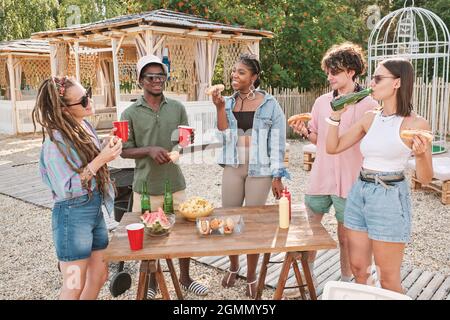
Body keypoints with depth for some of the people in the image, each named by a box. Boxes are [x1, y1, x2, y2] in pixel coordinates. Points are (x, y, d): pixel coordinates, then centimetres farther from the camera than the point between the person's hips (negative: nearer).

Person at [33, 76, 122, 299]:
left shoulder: (85, 126, 3)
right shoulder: (56, 140, -20)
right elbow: (65, 189, -21)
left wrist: (106, 148, -3)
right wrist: (100, 160, -24)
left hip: (95, 209, 8)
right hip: (72, 215, -8)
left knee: (99, 276, 17)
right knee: (74, 288, 6)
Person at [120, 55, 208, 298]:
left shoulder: (177, 108, 3)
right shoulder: (130, 113, -4)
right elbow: (125, 151, -3)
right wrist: (149, 150, -21)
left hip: (175, 184, 2)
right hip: (145, 186, -2)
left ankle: (185, 278, 35)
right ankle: (151, 282, 34)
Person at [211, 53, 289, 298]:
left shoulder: (269, 104, -5)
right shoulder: (228, 102, 6)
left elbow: (277, 142, -5)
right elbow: (224, 135, -4)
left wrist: (277, 176, -8)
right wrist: (219, 107, -13)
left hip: (259, 170, -3)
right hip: (232, 167, 4)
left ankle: (251, 276, 23)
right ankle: (233, 266, 34)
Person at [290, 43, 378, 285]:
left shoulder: (368, 105, -7)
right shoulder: (322, 102, 5)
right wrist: (305, 132, -6)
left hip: (349, 183, -4)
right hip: (320, 179, 4)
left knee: (346, 237, 11)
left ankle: (346, 281, 33)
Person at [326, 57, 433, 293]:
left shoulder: (416, 124, -10)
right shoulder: (370, 119, 5)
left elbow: (425, 179, -8)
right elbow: (333, 147, 9)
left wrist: (420, 155, -27)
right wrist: (337, 115, 0)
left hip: (390, 197, -5)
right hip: (359, 193, 6)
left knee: (388, 278, 8)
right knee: (358, 269, 16)